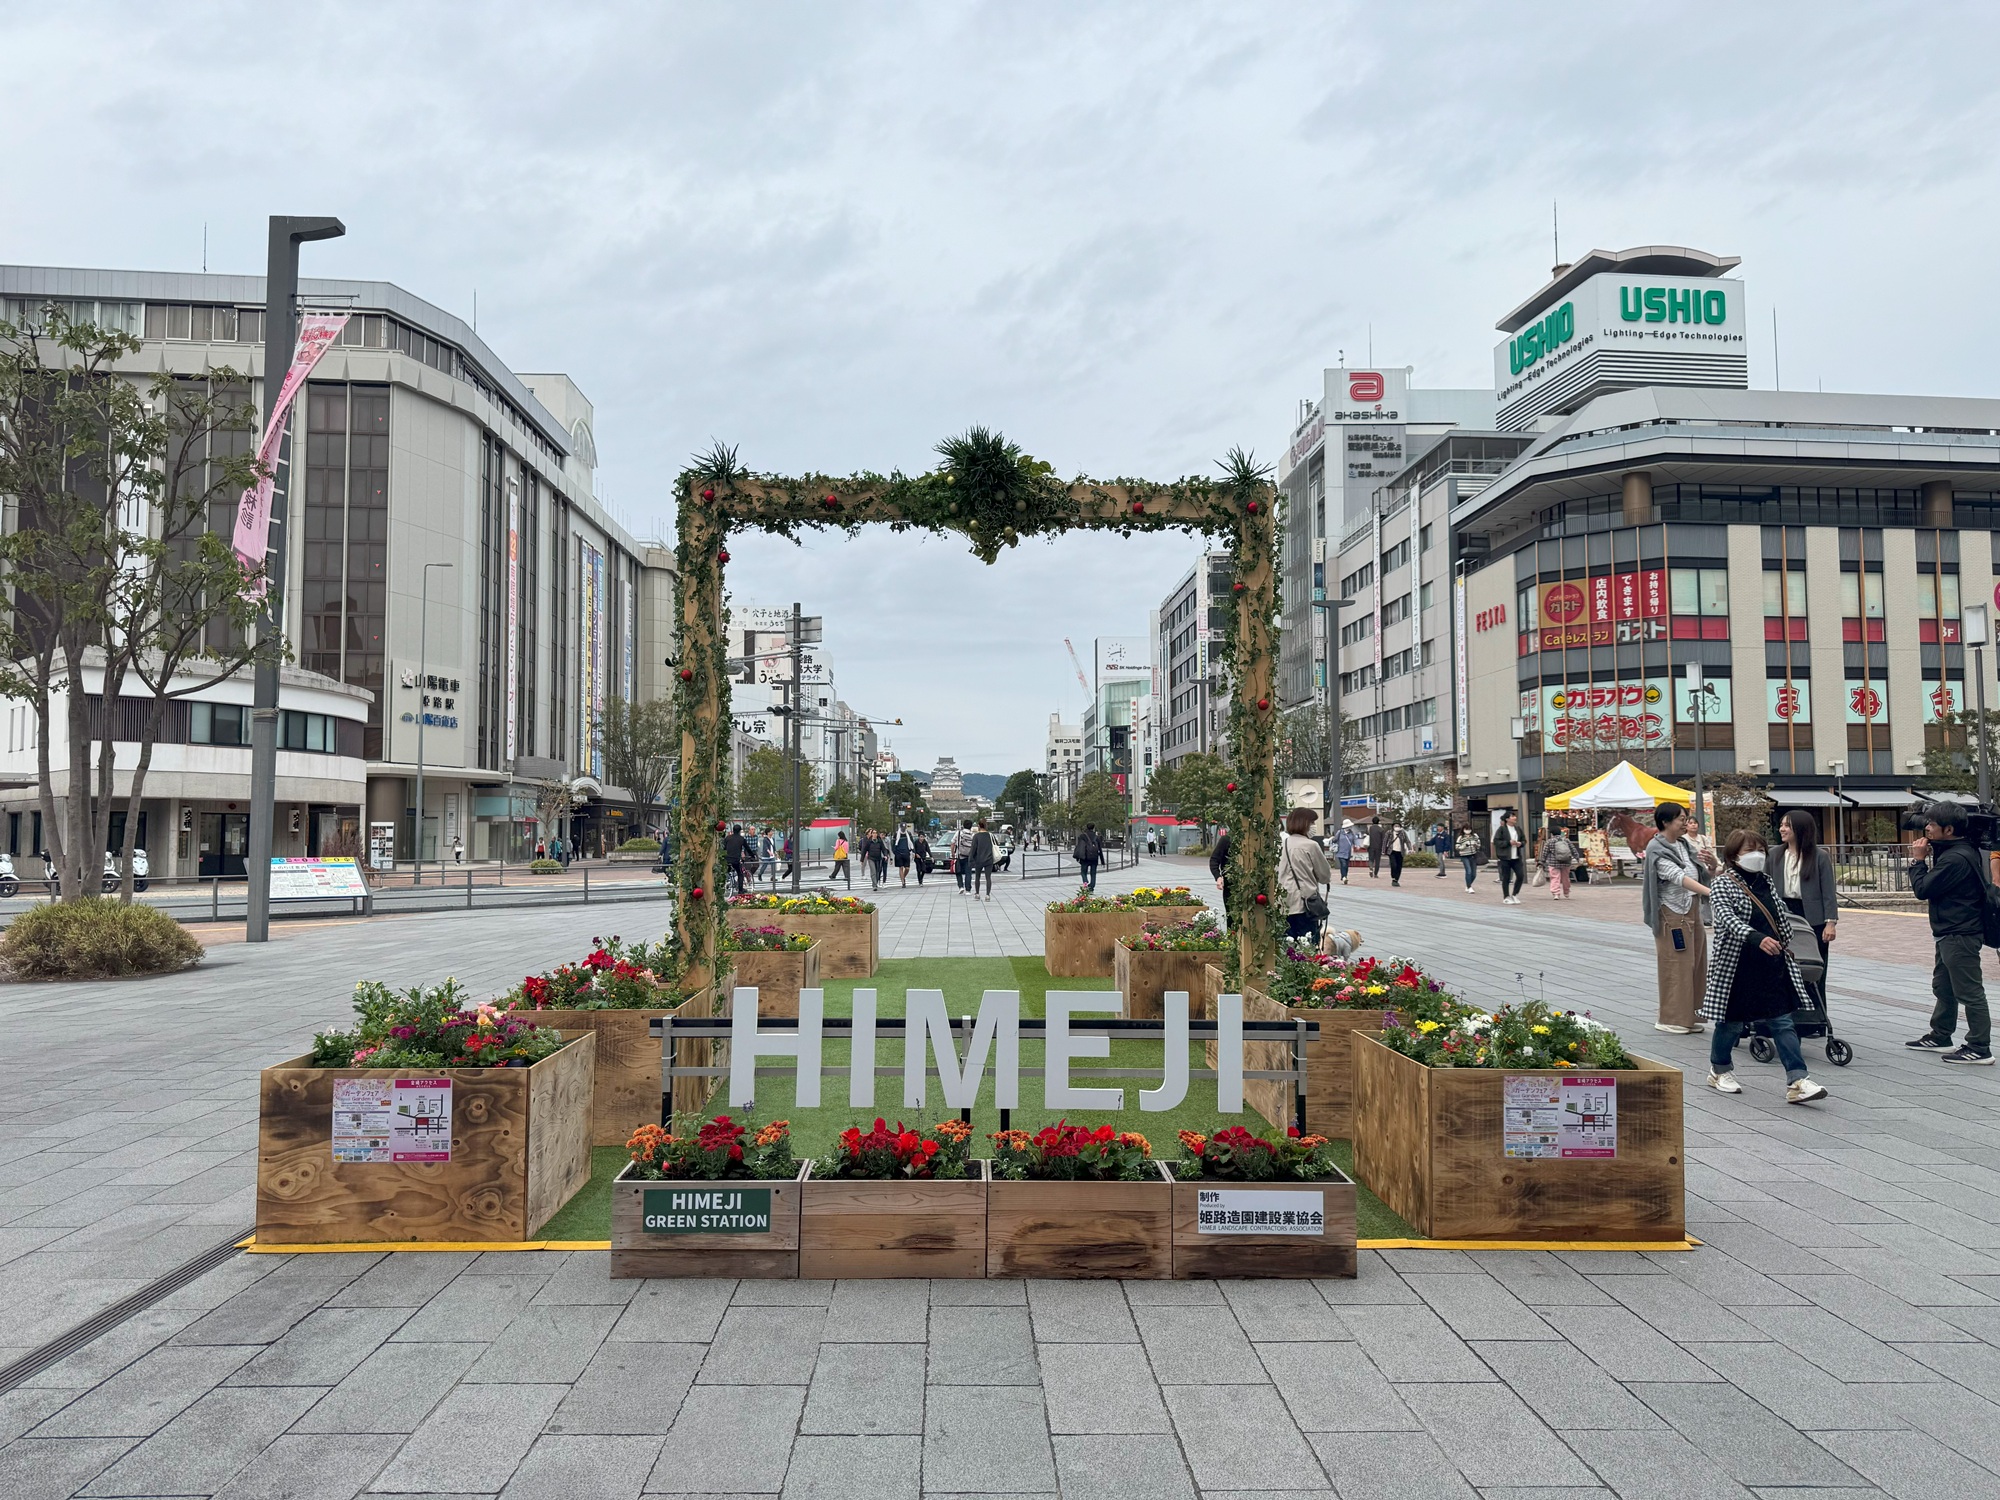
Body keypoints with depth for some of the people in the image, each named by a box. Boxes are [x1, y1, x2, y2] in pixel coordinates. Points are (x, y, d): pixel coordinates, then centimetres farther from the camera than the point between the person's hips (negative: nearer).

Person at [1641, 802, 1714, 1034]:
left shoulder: (1685, 845, 10)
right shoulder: (1657, 850, -12)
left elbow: (1705, 873, 18)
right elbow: (1678, 877, -25)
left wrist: (1712, 863, -5)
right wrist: (1711, 892, -34)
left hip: (1692, 911, 8)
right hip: (1672, 914, -8)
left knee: (1696, 965, 10)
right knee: (1675, 967, -4)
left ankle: (1690, 1016, 18)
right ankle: (1671, 1019, 4)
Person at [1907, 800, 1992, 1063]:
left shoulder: (1956, 858, -22)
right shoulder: (1957, 851, 11)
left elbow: (1923, 889, -19)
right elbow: (1934, 884, 16)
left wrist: (1918, 859, -7)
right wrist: (1927, 858, 3)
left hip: (1960, 935, -11)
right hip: (1952, 933, 11)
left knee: (1969, 992, -6)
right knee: (1943, 986, 20)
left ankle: (1979, 1049, -3)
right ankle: (1940, 1036, 32)